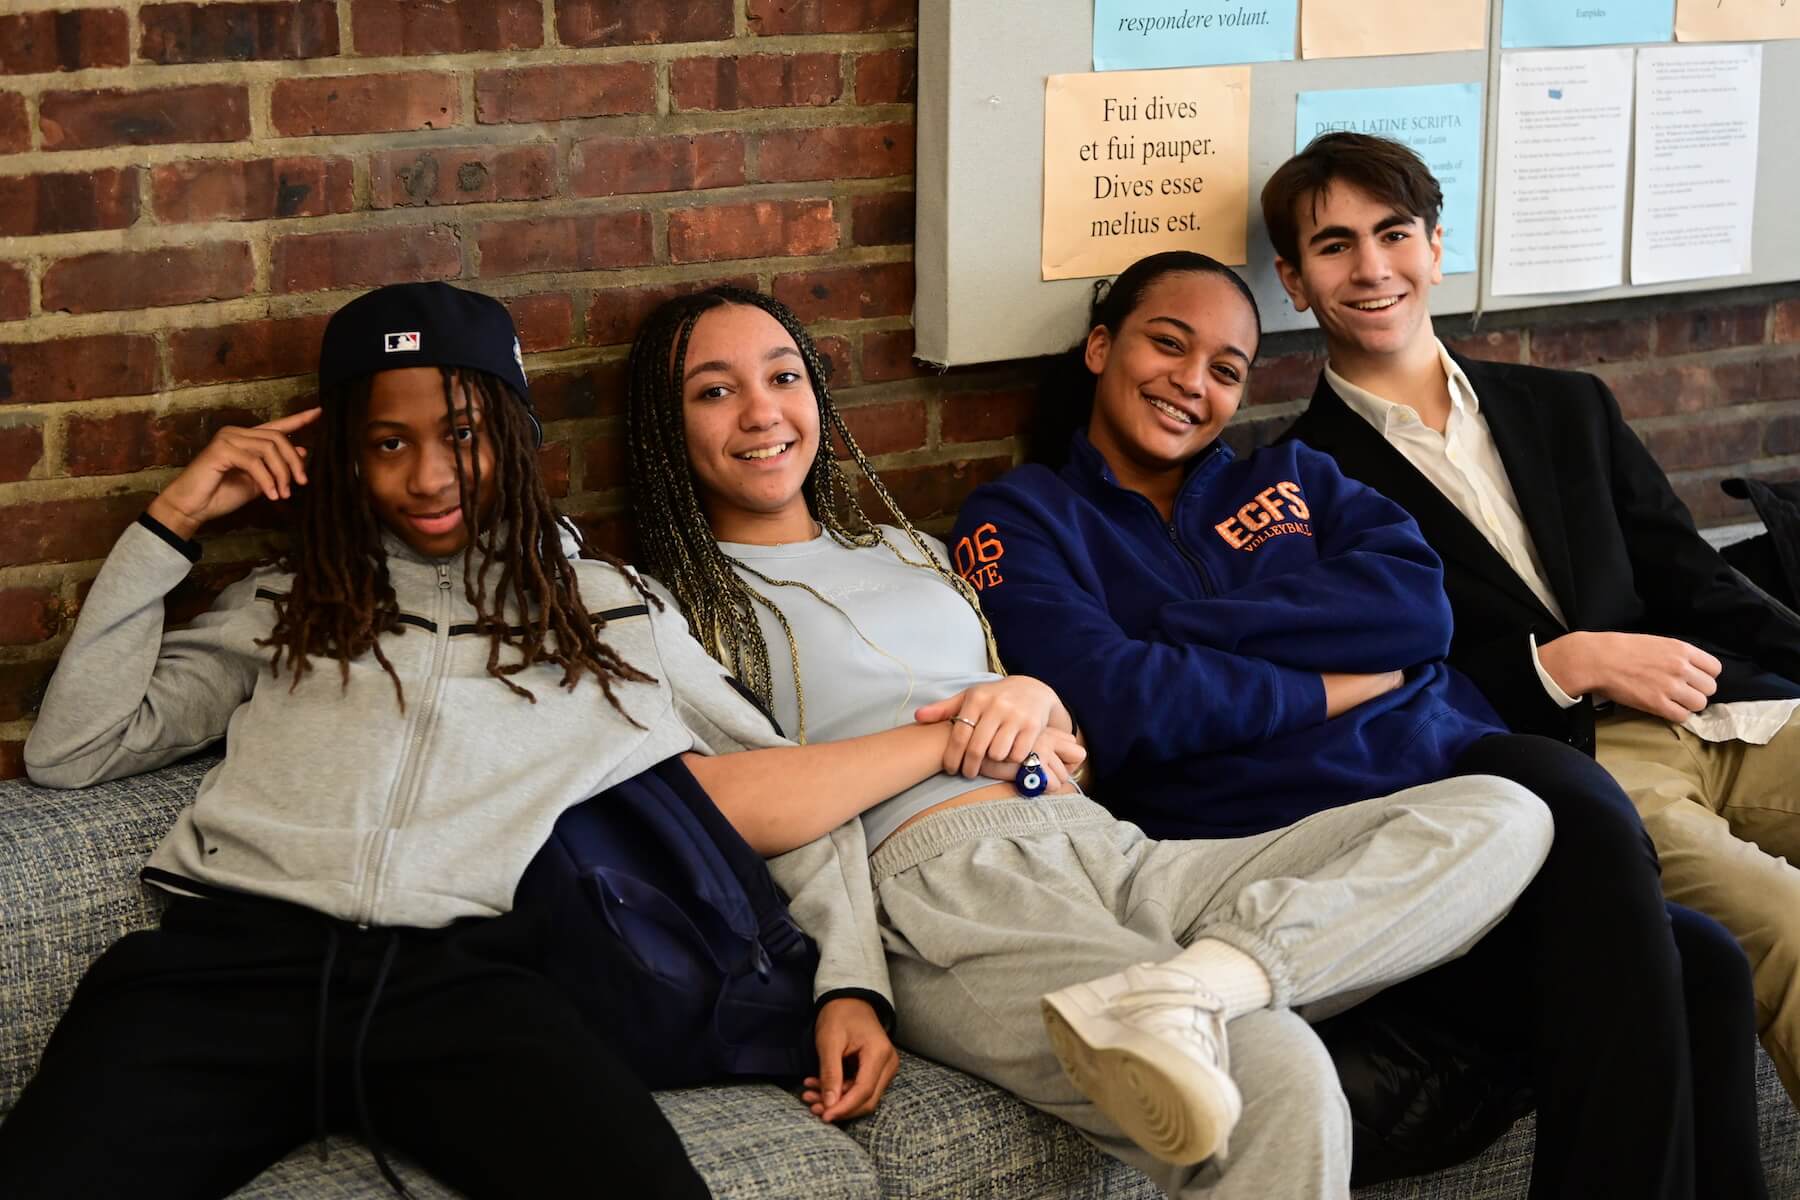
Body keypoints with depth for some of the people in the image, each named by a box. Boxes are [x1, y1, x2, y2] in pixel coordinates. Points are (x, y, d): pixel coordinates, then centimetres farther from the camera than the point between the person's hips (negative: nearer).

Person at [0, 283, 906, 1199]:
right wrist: (170, 524, 18)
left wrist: (850, 976, 7)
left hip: (467, 974, -1)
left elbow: (789, 779, 22)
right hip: (230, 952, 1)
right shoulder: (282, 607, 25)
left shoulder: (613, 612, 23)